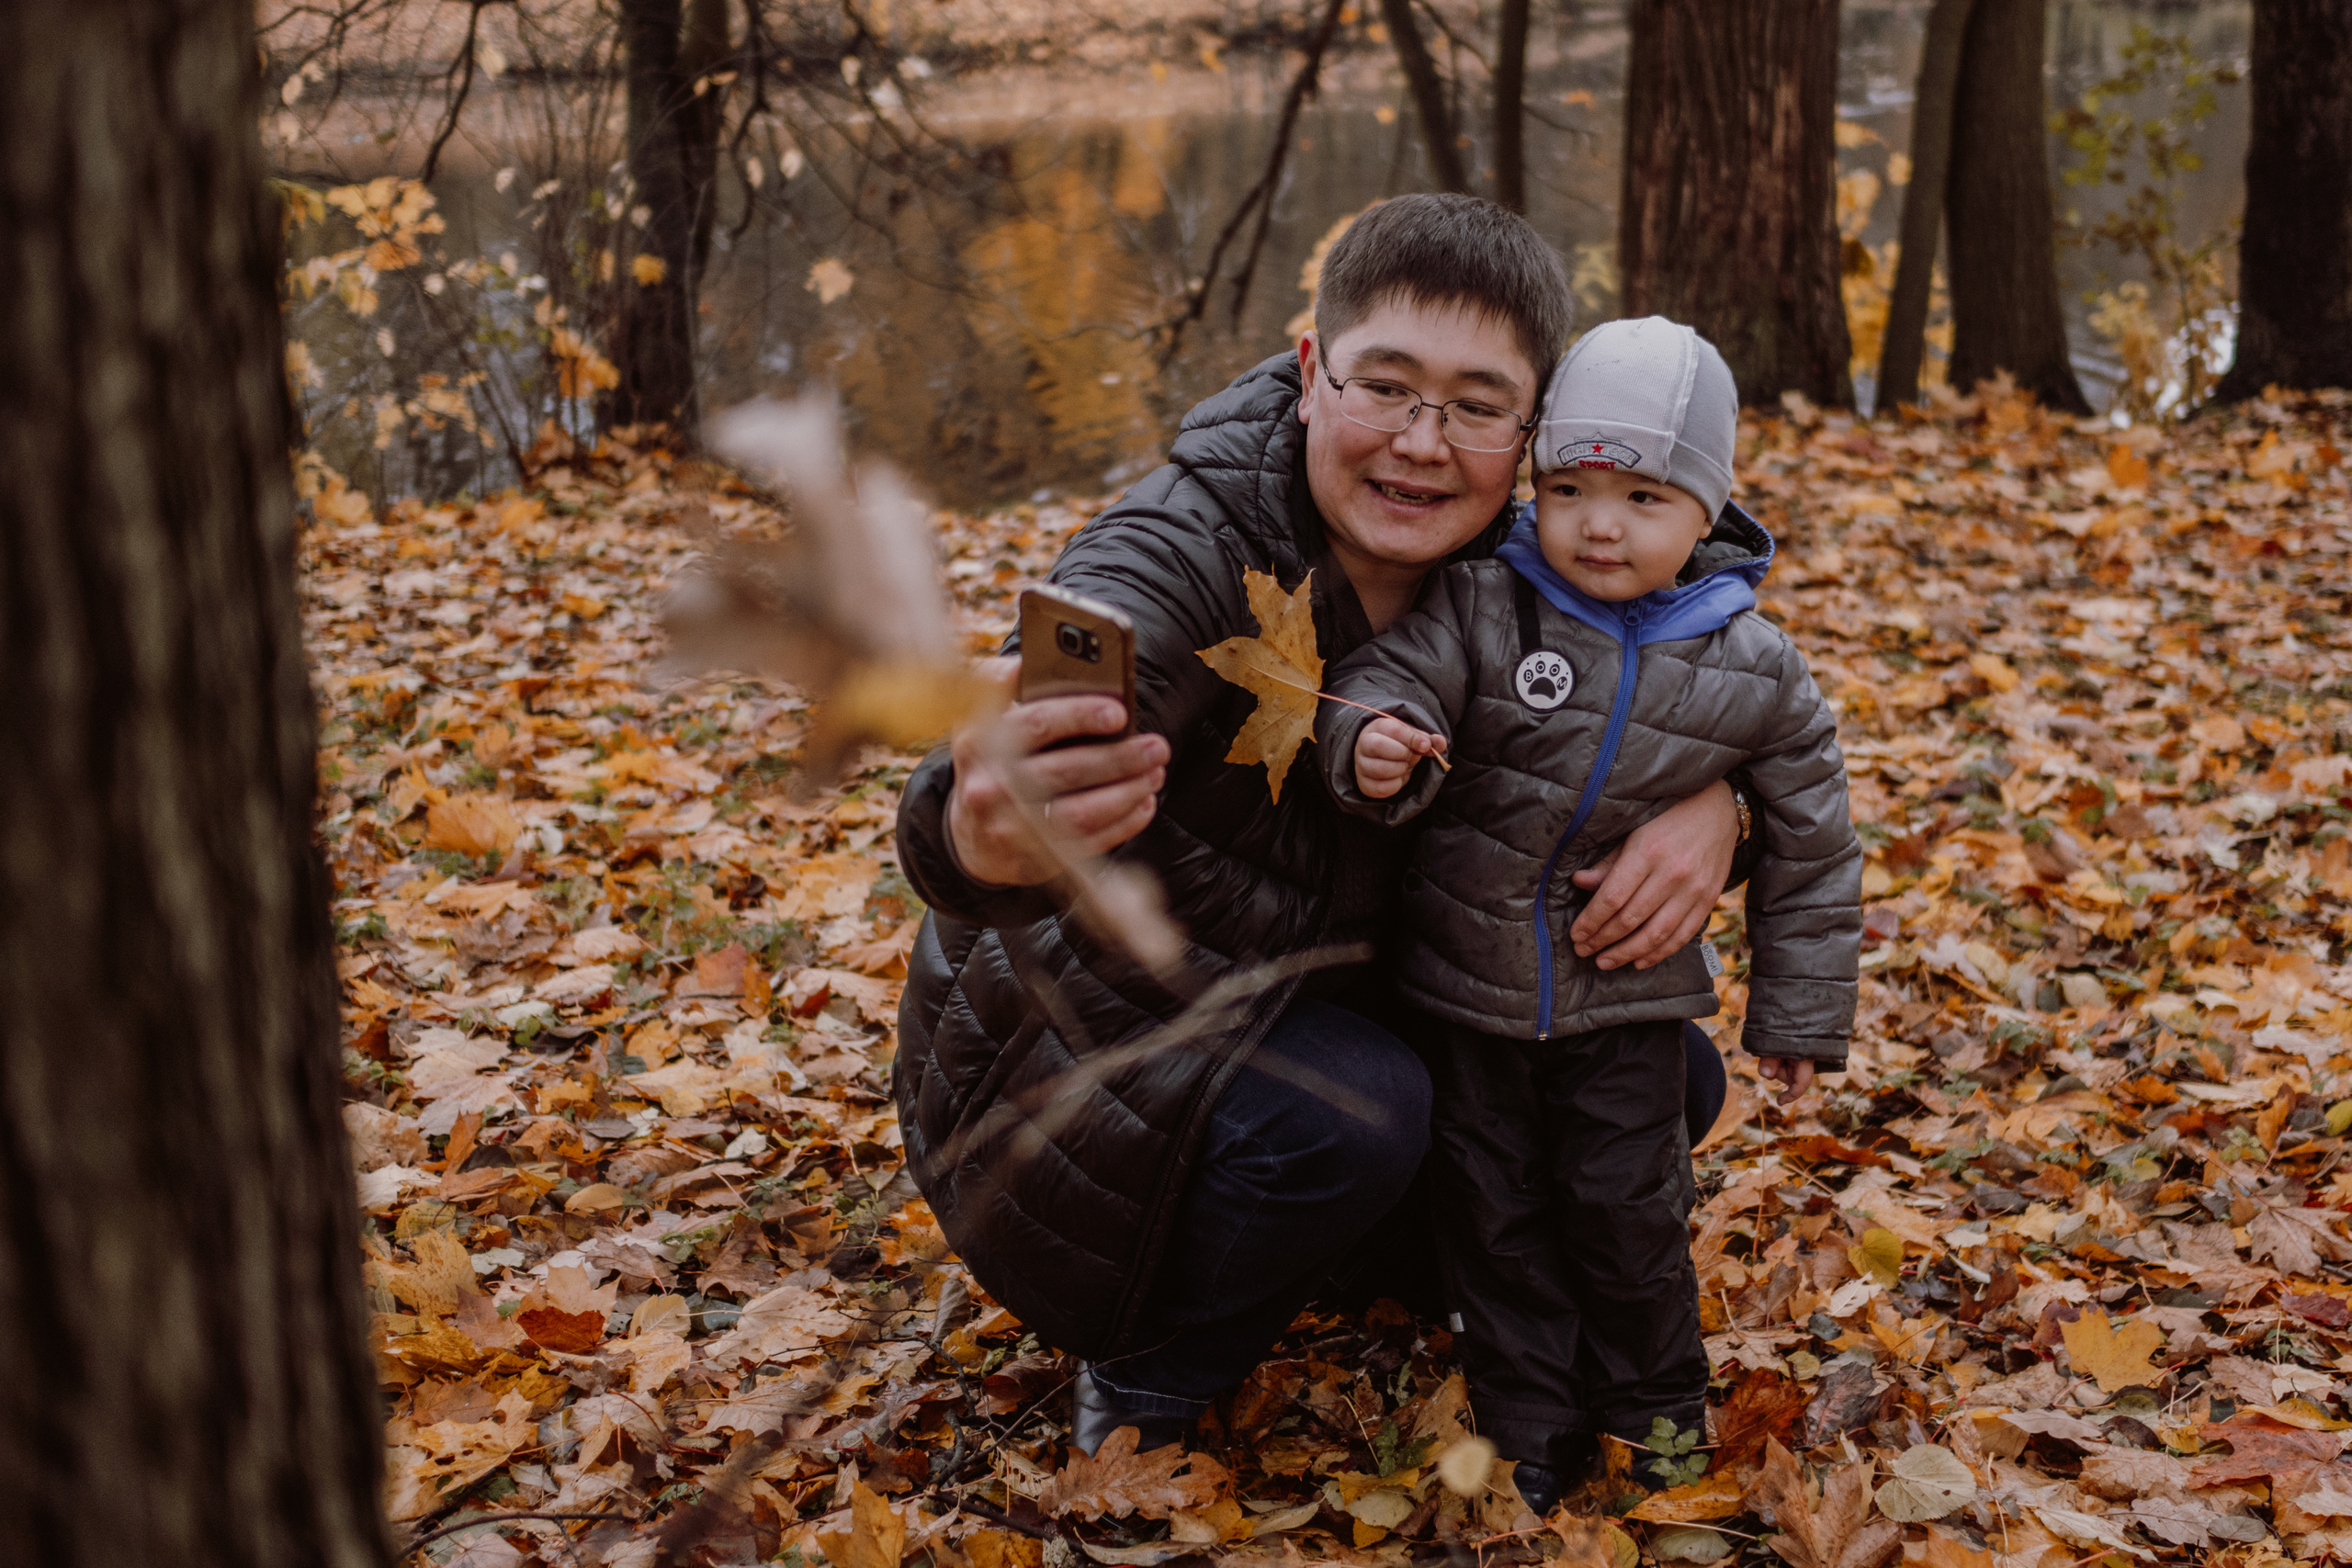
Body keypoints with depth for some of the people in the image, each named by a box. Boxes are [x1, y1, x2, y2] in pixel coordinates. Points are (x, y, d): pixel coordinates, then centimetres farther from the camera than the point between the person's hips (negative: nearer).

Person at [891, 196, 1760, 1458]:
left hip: (1310, 1008, 7)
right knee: (1354, 1109, -34)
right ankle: (1142, 1388, -6)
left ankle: (1385, 1256, 19)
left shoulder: (1495, 568, -10)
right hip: (1078, 1054, -6)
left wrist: (1710, 802, -26)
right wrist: (981, 834, -74)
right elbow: (1042, 753, -48)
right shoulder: (1184, 558, -30)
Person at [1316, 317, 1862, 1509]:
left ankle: (1653, 1403, 30)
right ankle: (1530, 1422, 26)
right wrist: (1373, 745, -45)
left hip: (1629, 995, 0)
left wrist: (1798, 1013, 5)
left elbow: (1808, 846, 1)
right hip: (1467, 980, 1)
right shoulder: (1482, 609, -13)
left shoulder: (1752, 672, -9)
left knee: (1626, 1207, 6)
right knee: (1493, 1207, 9)